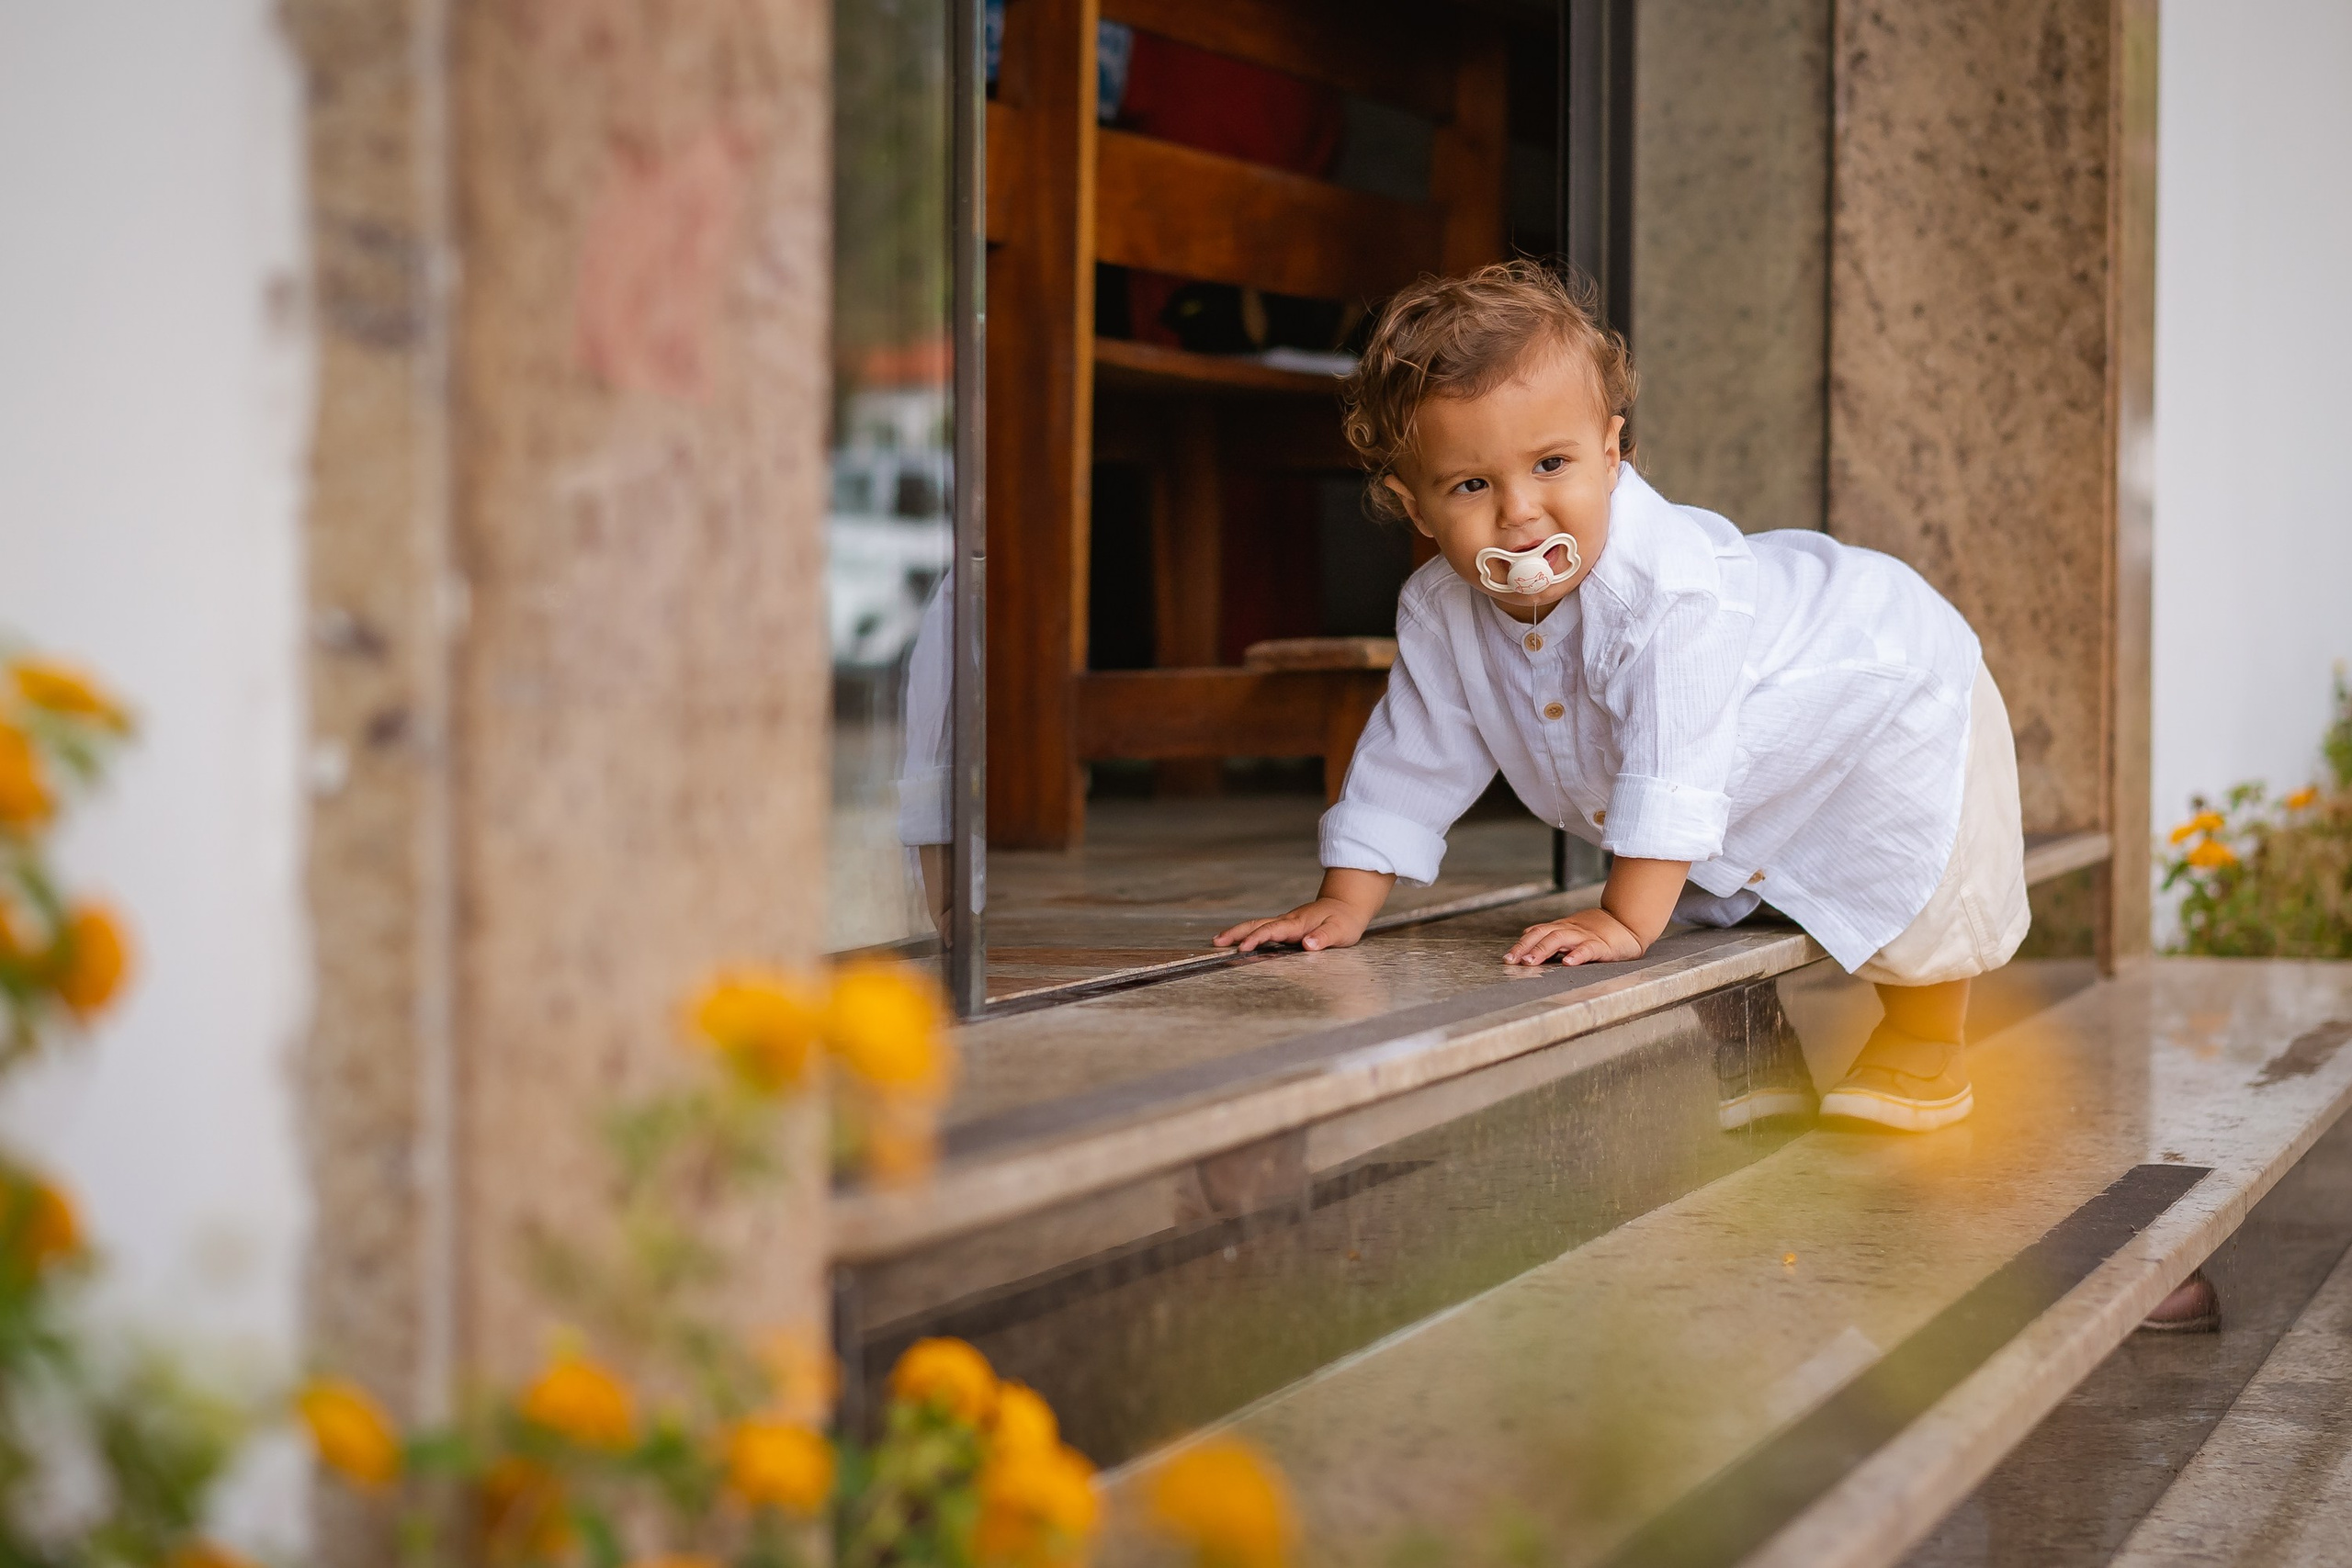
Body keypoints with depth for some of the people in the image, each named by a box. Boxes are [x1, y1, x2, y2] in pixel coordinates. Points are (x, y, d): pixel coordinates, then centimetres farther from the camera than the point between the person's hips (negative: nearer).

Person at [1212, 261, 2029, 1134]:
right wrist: (1345, 903, -16)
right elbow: (1411, 761, -11)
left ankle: (1924, 1042, 22)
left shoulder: (1667, 586, -46)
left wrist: (1626, 921, -49)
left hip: (1889, 691, -6)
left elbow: (1676, 767, -48)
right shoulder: (1439, 614, -23)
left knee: (1915, 883, -3)